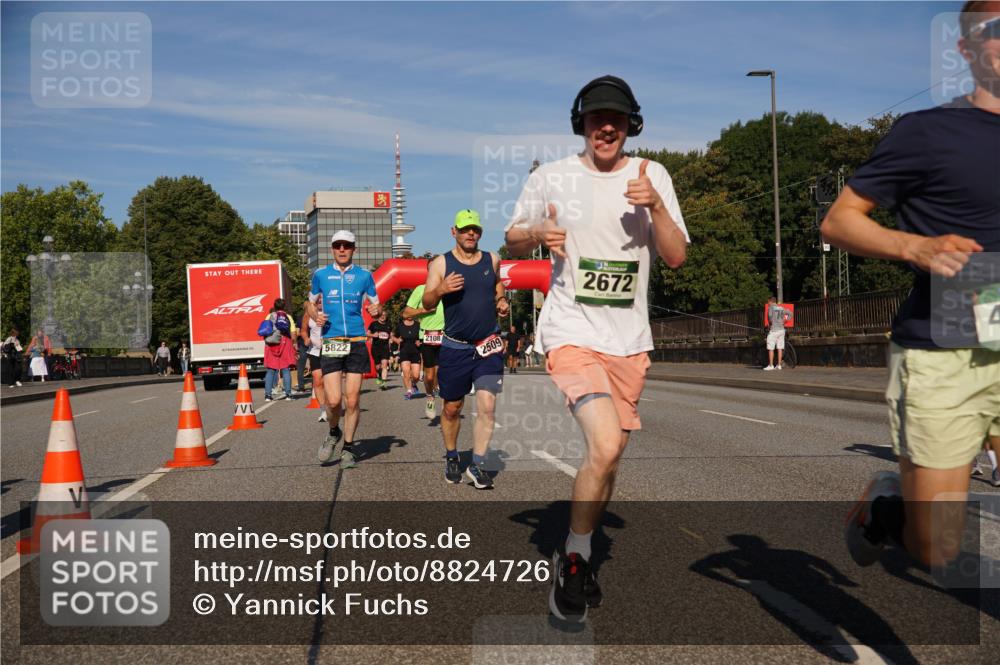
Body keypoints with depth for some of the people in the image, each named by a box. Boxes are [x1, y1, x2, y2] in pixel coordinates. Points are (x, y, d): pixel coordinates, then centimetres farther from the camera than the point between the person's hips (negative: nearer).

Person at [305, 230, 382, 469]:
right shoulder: (321, 275, 7)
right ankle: (333, 433, 21)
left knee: (352, 399, 1)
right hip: (330, 342, 0)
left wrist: (376, 311, -10)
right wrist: (315, 315, -2)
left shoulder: (364, 276, 6)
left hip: (356, 342, 0)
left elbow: (376, 306, 14)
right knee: (333, 399, -10)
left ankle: (348, 447, 18)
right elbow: (310, 302, 20)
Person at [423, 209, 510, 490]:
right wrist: (441, 289, -24)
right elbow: (427, 303, -3)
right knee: (452, 408, 10)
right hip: (455, 347, -1)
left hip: (489, 346, 1)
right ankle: (451, 458, 32)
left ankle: (477, 465, -1)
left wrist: (501, 303, 2)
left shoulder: (492, 260, 7)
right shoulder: (441, 264, 0)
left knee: (487, 405, -11)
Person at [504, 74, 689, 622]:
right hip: (571, 332, -4)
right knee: (604, 447, -22)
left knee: (610, 454, 12)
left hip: (629, 340, 4)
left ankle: (575, 554, 35)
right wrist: (539, 234, -12)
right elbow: (512, 239, 11)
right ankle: (572, 559, 0)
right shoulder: (550, 178, -1)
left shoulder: (652, 177, 5)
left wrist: (656, 206, -16)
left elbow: (677, 257, 1)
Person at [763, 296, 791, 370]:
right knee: (780, 348, 8)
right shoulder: (781, 308, 13)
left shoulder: (770, 308, -6)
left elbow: (770, 316, -22)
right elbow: (790, 314, 15)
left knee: (771, 348, -2)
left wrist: (770, 323, -6)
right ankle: (779, 365, 9)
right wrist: (784, 321, 13)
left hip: (773, 330, -6)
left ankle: (771, 365, -4)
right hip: (781, 329, 6)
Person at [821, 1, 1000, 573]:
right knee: (936, 555, 2)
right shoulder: (929, 131, -4)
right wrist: (915, 247, -20)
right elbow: (838, 221, -4)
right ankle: (884, 500, 33)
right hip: (943, 355, -5)